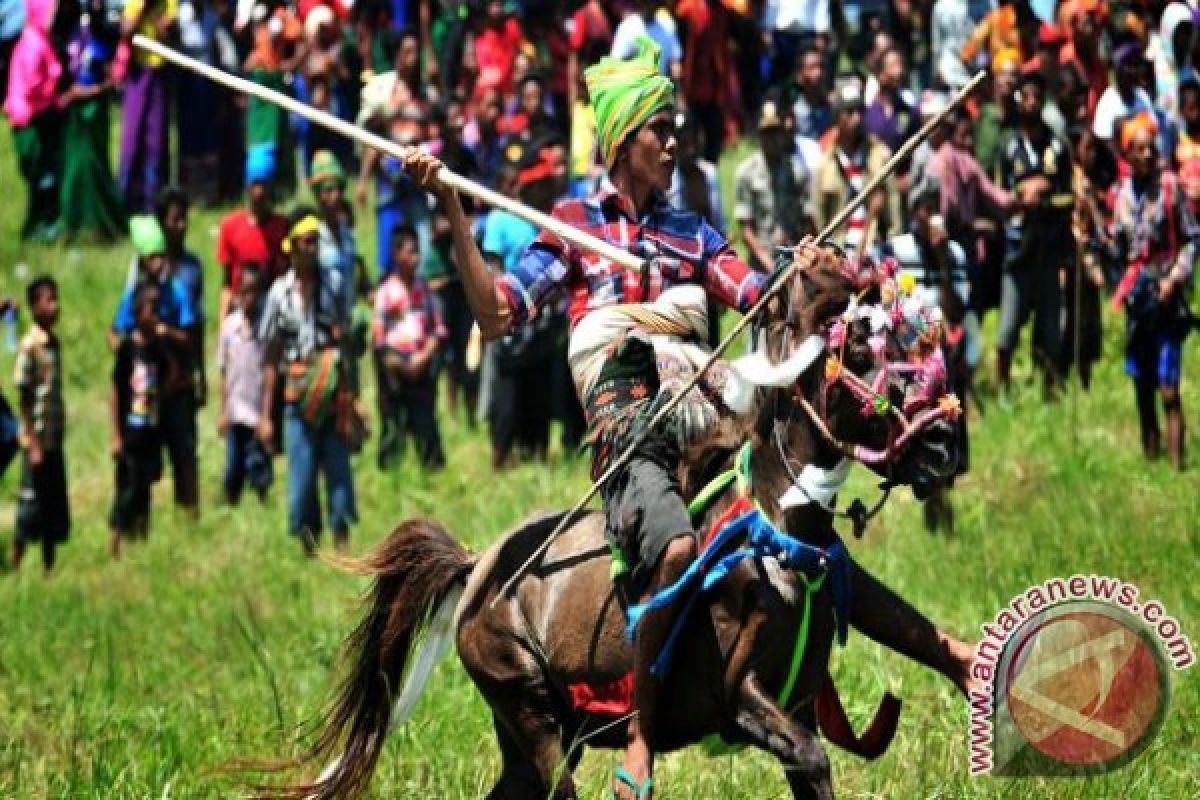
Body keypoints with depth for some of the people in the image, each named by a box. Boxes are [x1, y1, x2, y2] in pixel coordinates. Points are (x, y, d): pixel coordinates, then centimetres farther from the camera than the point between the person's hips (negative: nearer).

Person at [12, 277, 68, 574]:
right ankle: (16, 569, 6)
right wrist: (33, 445, -15)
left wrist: (61, 435, 11)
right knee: (31, 506, -2)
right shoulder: (30, 346, -14)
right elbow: (24, 399, -13)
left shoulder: (54, 344, 8)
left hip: (55, 441, 7)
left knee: (55, 510, 11)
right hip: (37, 441, -7)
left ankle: (50, 570, 19)